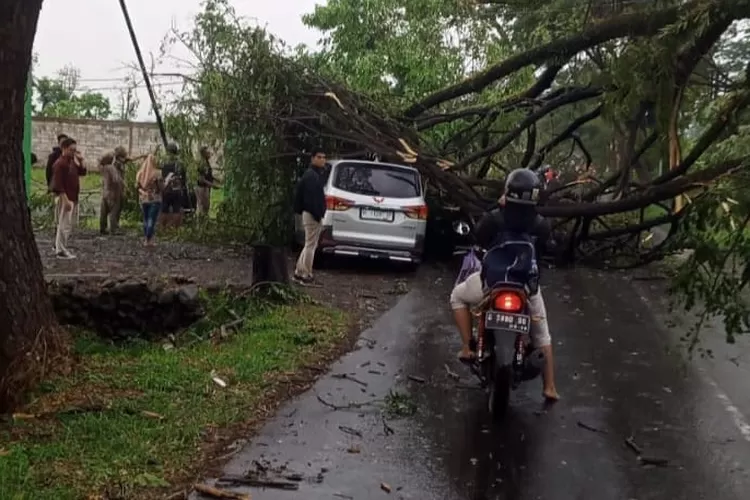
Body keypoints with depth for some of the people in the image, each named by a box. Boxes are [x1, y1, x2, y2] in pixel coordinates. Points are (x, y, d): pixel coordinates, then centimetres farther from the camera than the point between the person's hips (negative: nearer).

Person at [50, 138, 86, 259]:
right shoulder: (60, 163, -16)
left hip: (72, 197, 10)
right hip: (65, 198, -10)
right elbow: (58, 184, -21)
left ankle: (59, 246, 28)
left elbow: (82, 172, 19)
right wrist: (65, 200, -25)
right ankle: (61, 250, -2)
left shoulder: (72, 162, 12)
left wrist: (80, 161, 2)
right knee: (65, 224, -7)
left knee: (66, 223, 17)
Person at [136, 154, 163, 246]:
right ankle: (149, 240, -4)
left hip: (143, 199, 5)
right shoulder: (157, 173, -14)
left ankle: (145, 239, 20)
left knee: (145, 219, 16)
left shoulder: (140, 173, -2)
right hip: (155, 199, -5)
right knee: (152, 220, -2)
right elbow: (161, 187, -12)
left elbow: (137, 186, 5)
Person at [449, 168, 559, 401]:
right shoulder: (541, 224, -4)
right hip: (527, 287, 2)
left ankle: (467, 347, 14)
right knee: (542, 336, 22)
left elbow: (479, 239, 9)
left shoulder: (494, 218, -10)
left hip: (492, 282, -2)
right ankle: (549, 387, 19)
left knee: (458, 296, 27)